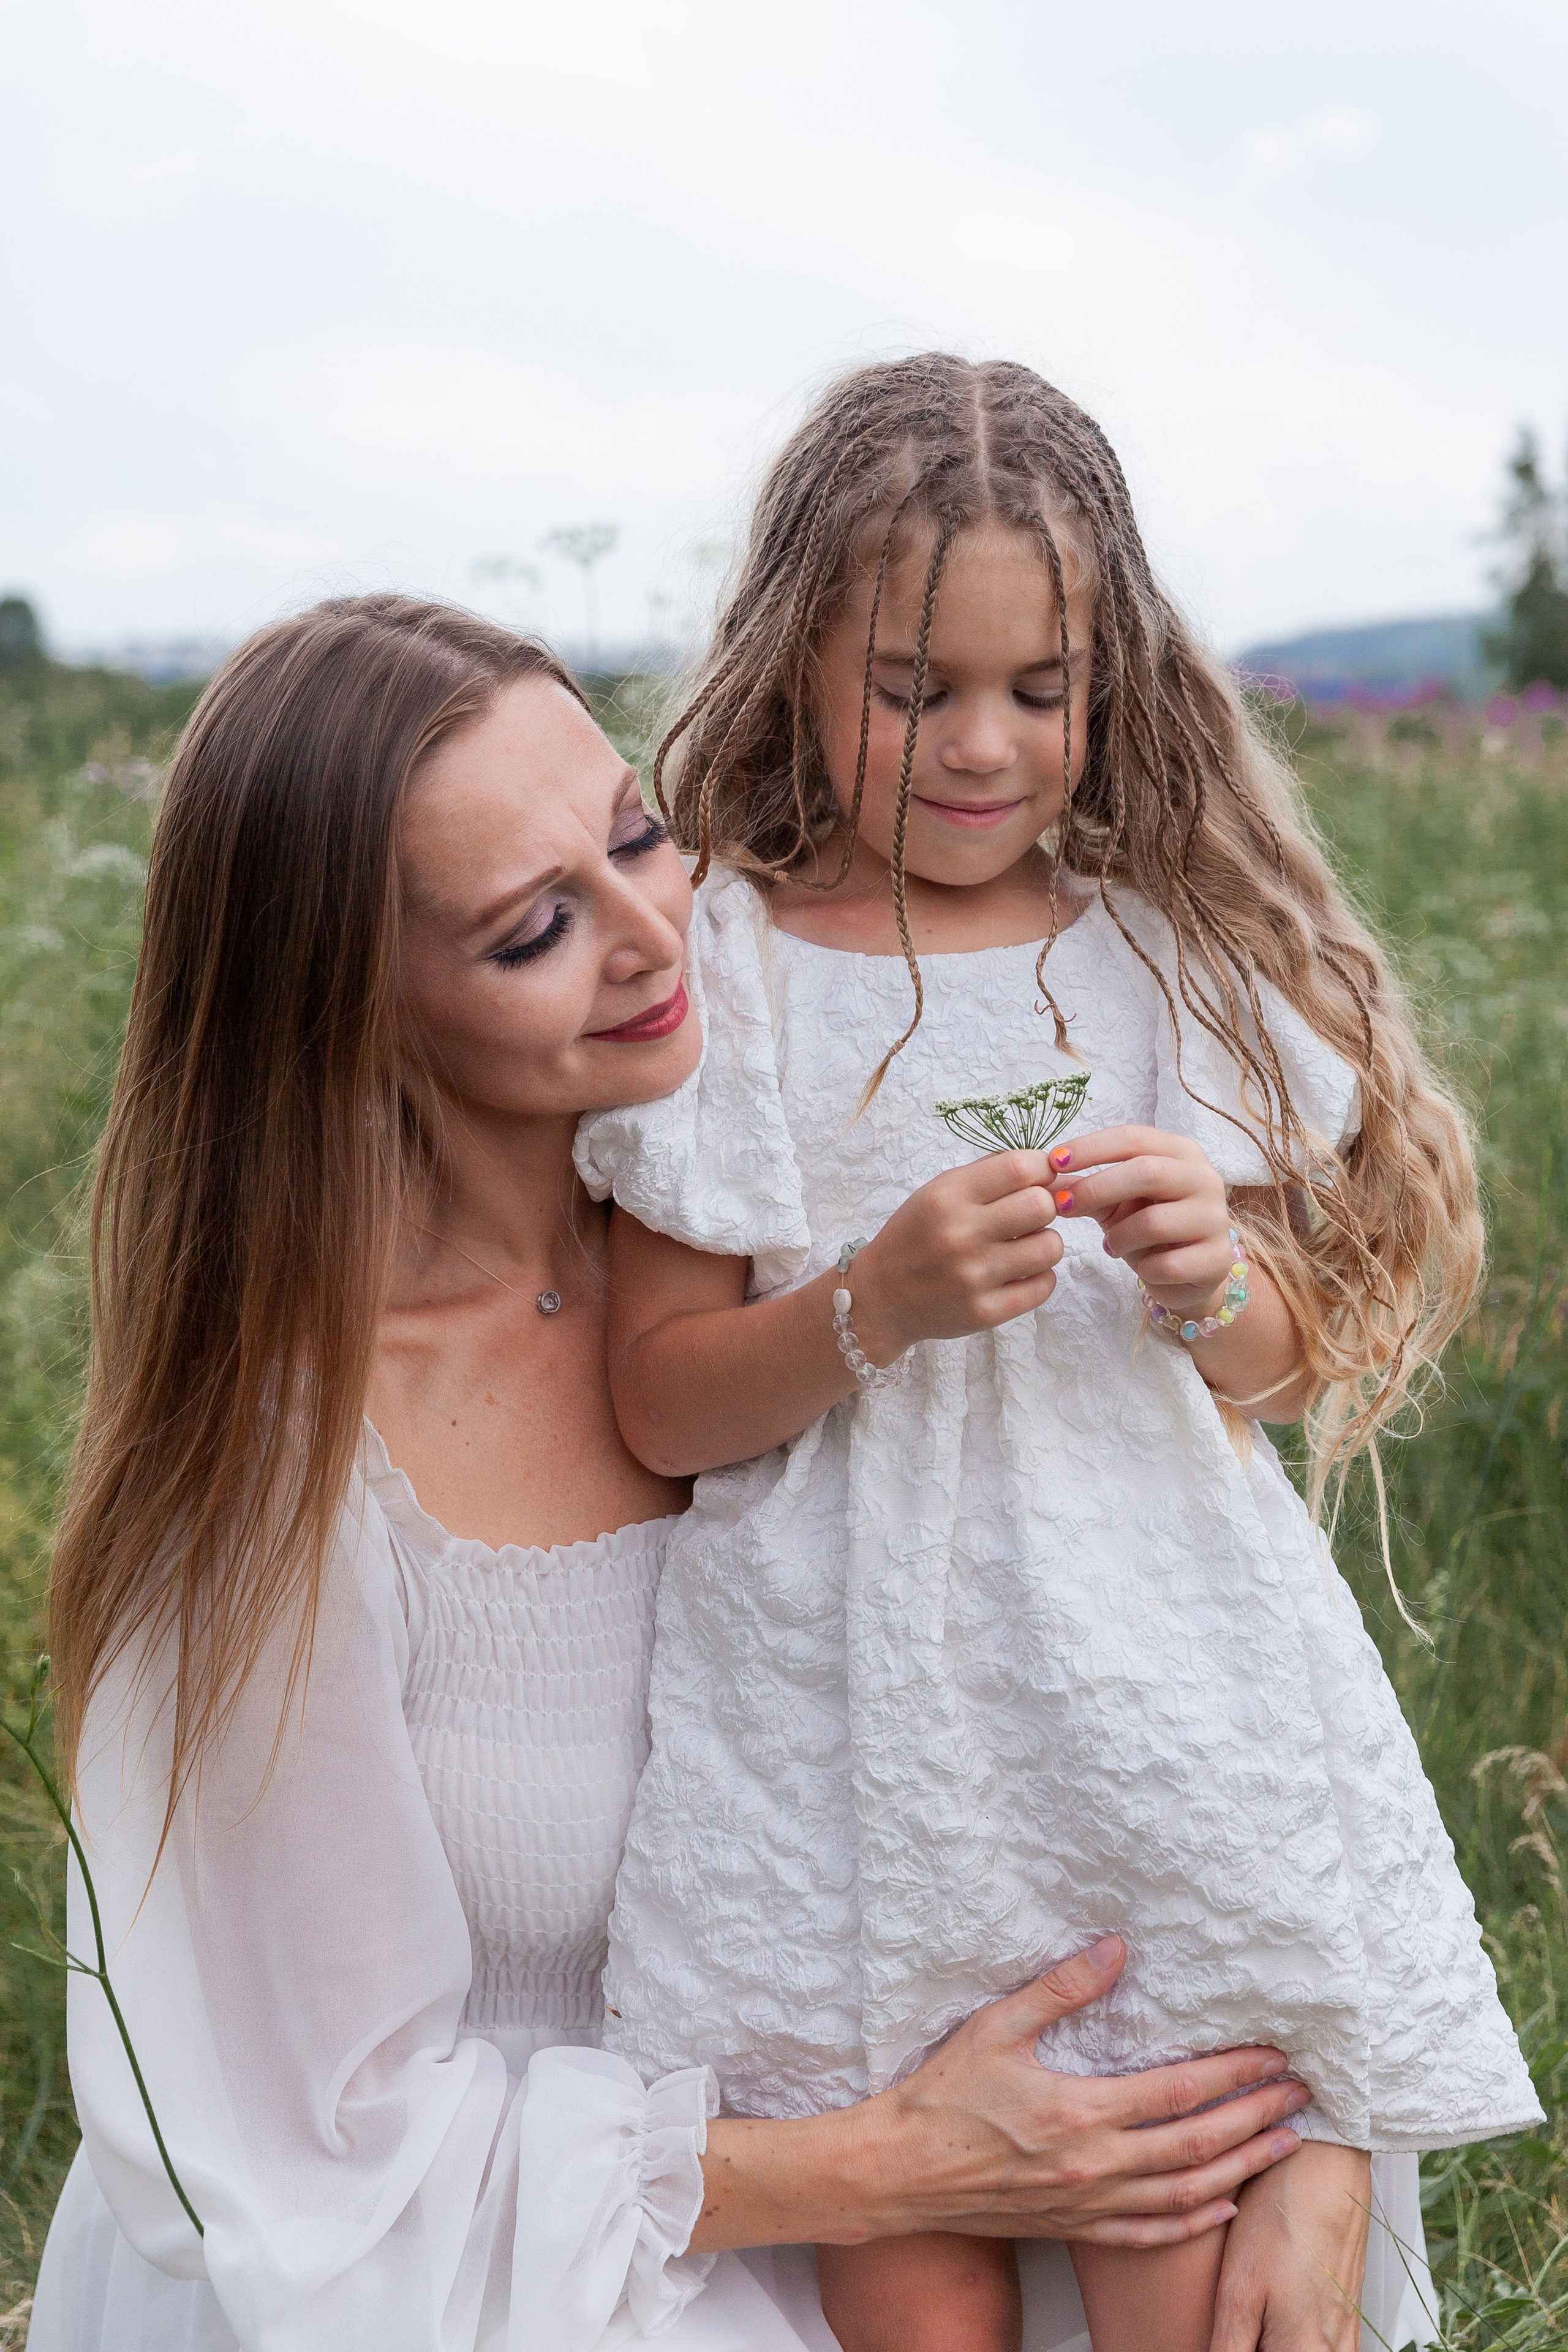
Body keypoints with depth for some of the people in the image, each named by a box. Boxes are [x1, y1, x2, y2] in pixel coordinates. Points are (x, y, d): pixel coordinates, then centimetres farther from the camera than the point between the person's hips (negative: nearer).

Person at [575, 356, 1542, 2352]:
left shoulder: (1167, 955, 3)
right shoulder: (715, 973, -3)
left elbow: (1287, 1370, 8)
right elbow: (662, 1404, -3)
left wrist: (1214, 1287, -13)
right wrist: (876, 1307, -19)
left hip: (1163, 1719, 1)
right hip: (847, 1744, -1)